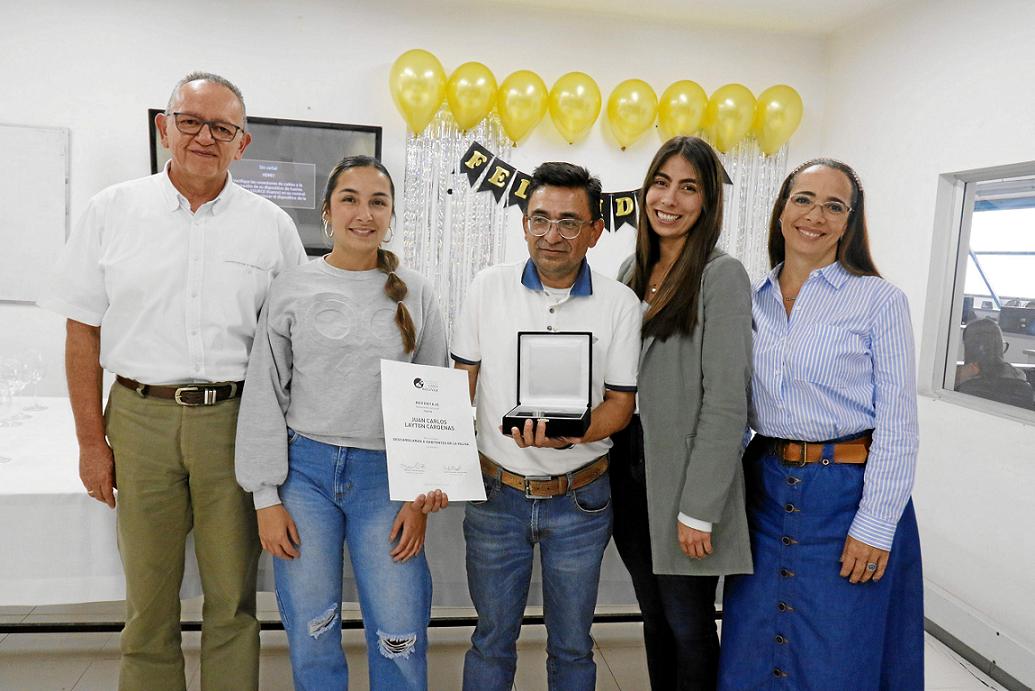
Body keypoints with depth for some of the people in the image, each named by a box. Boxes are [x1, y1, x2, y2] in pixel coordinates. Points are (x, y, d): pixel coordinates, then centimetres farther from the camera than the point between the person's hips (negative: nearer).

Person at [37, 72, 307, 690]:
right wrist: (91, 441, 2)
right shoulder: (113, 210, 5)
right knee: (149, 597, 11)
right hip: (141, 416, 1)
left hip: (235, 420, 0)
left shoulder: (271, 224, 4)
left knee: (233, 598, 9)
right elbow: (84, 332, 6)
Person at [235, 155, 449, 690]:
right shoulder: (291, 289, 1)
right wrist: (266, 498, -2)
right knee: (311, 634, 10)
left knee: (400, 638, 2)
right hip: (305, 469, 0)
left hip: (385, 473, 0)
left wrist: (422, 498, -1)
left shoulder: (415, 295, 2)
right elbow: (264, 397, 3)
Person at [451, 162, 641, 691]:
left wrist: (567, 434, -23)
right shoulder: (489, 288, -4)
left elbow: (620, 403, -4)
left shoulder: (619, 304, -7)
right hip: (496, 491, 1)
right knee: (492, 639, 16)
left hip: (580, 501, 0)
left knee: (571, 646, 16)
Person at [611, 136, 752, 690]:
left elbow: (727, 401, -16)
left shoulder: (721, 276, -12)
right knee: (655, 618, 19)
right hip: (630, 472, 6)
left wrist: (698, 509, -17)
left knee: (687, 625, 7)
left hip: (683, 478, -6)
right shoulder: (633, 270, 9)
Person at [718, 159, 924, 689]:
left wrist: (875, 525, -13)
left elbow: (897, 424, -8)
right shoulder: (752, 303, 6)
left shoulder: (879, 300, -6)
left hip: (848, 492, -3)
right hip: (765, 489, 4)